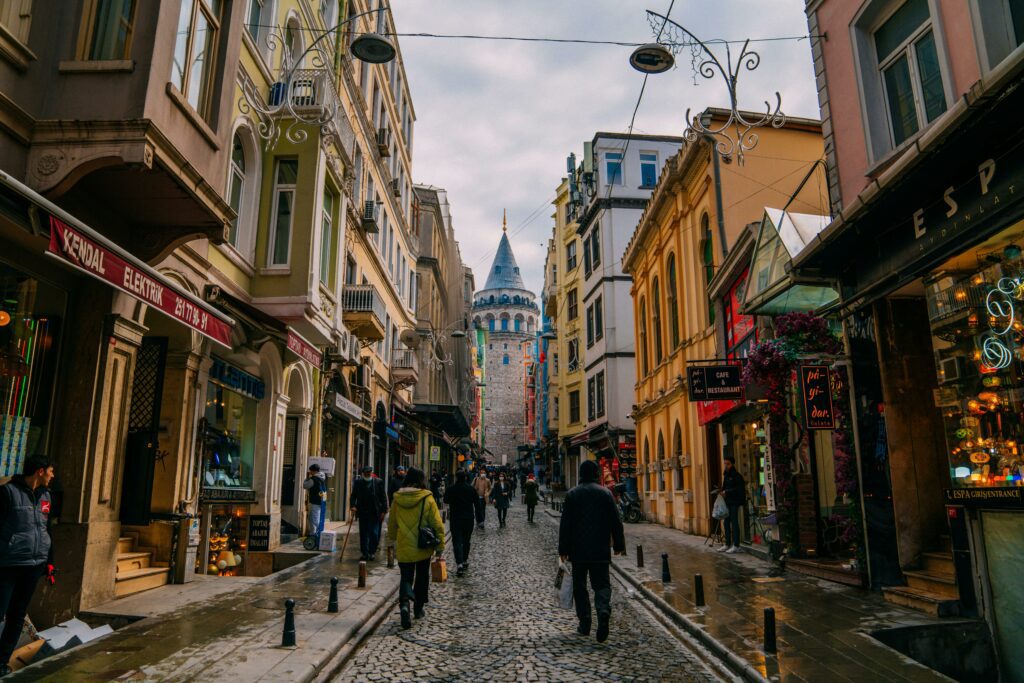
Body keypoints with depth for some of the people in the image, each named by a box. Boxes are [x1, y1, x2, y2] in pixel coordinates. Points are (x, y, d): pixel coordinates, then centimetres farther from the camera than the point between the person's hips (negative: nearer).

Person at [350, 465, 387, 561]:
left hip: (375, 513, -2)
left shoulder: (378, 482, -1)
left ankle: (372, 552, 12)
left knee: (374, 534, -5)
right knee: (363, 534, 9)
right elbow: (353, 495, 5)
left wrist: (383, 511, -4)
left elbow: (383, 497, 1)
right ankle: (364, 553, 20)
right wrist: (353, 505, -13)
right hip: (362, 513, 2)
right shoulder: (358, 482, 4)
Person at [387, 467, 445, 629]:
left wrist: (392, 539, 26)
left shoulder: (397, 499, -2)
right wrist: (440, 545, -1)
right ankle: (418, 608, 27)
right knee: (422, 577, 18)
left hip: (404, 548, 1)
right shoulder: (428, 500, -12)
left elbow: (391, 523, 10)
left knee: (406, 577, 7)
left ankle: (404, 604, -18)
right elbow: (437, 524, -10)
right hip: (423, 548, -1)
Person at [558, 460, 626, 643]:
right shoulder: (605, 493, -1)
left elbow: (565, 524, -4)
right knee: (602, 583, 6)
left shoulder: (572, 494, -3)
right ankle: (603, 611, -20)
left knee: (579, 586, 11)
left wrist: (563, 549, 1)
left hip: (578, 550, 0)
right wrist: (619, 545, 10)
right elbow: (616, 521, 1)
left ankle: (584, 625, 13)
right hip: (600, 550, 1)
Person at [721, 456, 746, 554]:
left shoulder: (737, 475, -10)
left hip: (734, 502, -8)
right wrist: (722, 491, 3)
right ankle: (728, 544, 19)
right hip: (727, 502, 8)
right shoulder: (726, 475, 15)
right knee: (727, 523, 11)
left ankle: (736, 546, -1)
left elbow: (740, 489, -16)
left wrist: (727, 492, -17)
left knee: (734, 523, -5)